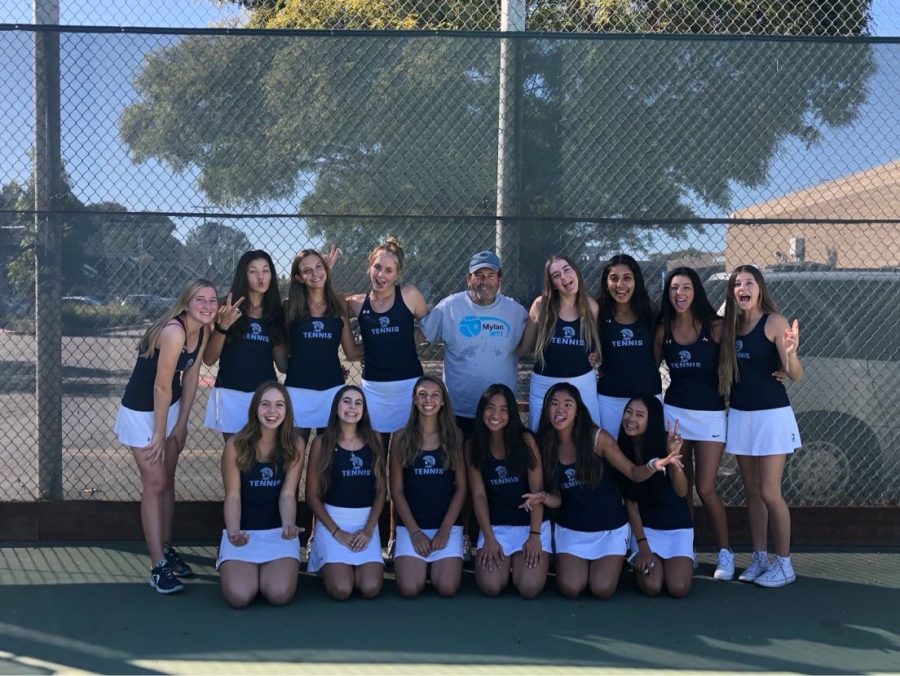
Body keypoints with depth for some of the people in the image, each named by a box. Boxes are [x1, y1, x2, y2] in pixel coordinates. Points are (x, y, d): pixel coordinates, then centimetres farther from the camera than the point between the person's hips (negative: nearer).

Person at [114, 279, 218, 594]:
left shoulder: (203, 331, -5)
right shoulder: (173, 332, -30)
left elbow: (191, 378, 2)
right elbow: (161, 386, -27)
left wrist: (181, 425, 2)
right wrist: (159, 434, -20)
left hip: (170, 408, 8)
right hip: (141, 411, -8)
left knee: (167, 481, 15)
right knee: (154, 485, -7)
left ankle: (166, 549, 27)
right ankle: (158, 566, -3)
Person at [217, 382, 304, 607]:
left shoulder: (295, 445, -5)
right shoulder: (235, 445, -9)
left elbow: (287, 494, -9)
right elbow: (233, 496, -10)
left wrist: (289, 525, -30)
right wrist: (233, 531, -29)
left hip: (279, 532, 1)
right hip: (243, 531, -1)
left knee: (279, 594, -23)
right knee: (239, 595, -22)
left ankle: (266, 570, 15)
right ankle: (227, 565, 16)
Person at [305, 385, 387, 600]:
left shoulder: (374, 439, 6)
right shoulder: (322, 442, -2)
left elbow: (381, 490, 7)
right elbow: (312, 495, -2)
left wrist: (368, 529, -6)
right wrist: (337, 532, -10)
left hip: (366, 521, 2)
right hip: (332, 520, -2)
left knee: (370, 588, -19)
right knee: (341, 590, -20)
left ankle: (356, 566, 15)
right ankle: (330, 565, 14)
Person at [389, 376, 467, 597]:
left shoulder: (455, 437, 2)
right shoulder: (401, 438, 0)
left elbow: (461, 488, 1)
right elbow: (396, 491, 0)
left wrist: (445, 529, -8)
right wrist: (414, 531, -8)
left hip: (448, 525, 0)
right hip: (410, 525, 0)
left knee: (447, 587, -18)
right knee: (409, 588, -19)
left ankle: (437, 564, 16)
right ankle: (422, 563, 15)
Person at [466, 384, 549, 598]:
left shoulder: (525, 440, -7)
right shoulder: (473, 446, -1)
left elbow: (537, 490, -8)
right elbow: (479, 495, -3)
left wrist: (534, 535, -15)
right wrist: (489, 539, -10)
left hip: (531, 523, -1)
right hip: (494, 526, 1)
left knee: (529, 588, -19)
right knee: (490, 586, -20)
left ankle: (520, 562, 16)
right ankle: (506, 562, 15)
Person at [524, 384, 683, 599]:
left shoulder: (597, 438, -17)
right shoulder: (546, 446, -7)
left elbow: (633, 473, -15)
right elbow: (557, 499, -2)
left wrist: (653, 466, -37)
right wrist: (543, 497, -25)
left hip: (610, 527, -2)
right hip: (570, 529, 2)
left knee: (602, 589, -13)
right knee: (570, 588, -14)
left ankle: (608, 563, 22)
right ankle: (579, 563, 21)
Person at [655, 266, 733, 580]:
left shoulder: (715, 327, -7)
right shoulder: (664, 330, 2)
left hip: (710, 414, -3)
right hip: (675, 412, 3)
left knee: (705, 489, -5)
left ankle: (724, 552, 10)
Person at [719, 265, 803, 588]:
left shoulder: (774, 322, -10)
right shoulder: (730, 325, 7)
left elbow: (796, 375, -17)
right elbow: (727, 370, 9)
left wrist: (791, 352, -37)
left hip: (771, 415, -6)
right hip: (739, 415, 6)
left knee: (769, 493, -5)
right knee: (751, 492, 11)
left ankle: (784, 564, 8)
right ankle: (759, 558, 21)